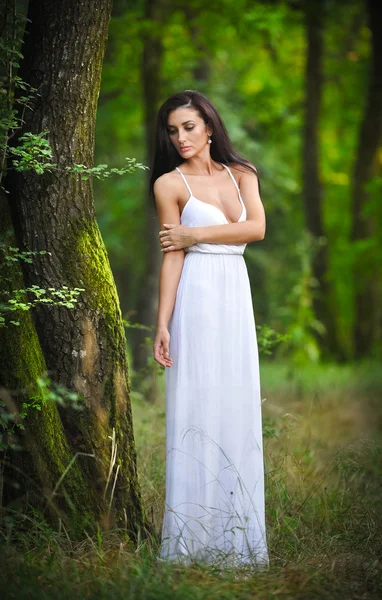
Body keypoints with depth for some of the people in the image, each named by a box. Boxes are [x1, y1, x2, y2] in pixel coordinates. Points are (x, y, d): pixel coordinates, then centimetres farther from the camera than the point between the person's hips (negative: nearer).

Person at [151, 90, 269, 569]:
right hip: (196, 296, -4)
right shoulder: (170, 183, 0)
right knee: (196, 408, -5)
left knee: (238, 406, 4)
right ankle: (192, 538, 0)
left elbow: (257, 228, -4)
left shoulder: (242, 174, 11)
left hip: (236, 295, 4)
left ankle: (236, 536, 10)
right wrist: (162, 324, -11)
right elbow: (172, 256, -5)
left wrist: (194, 234, -9)